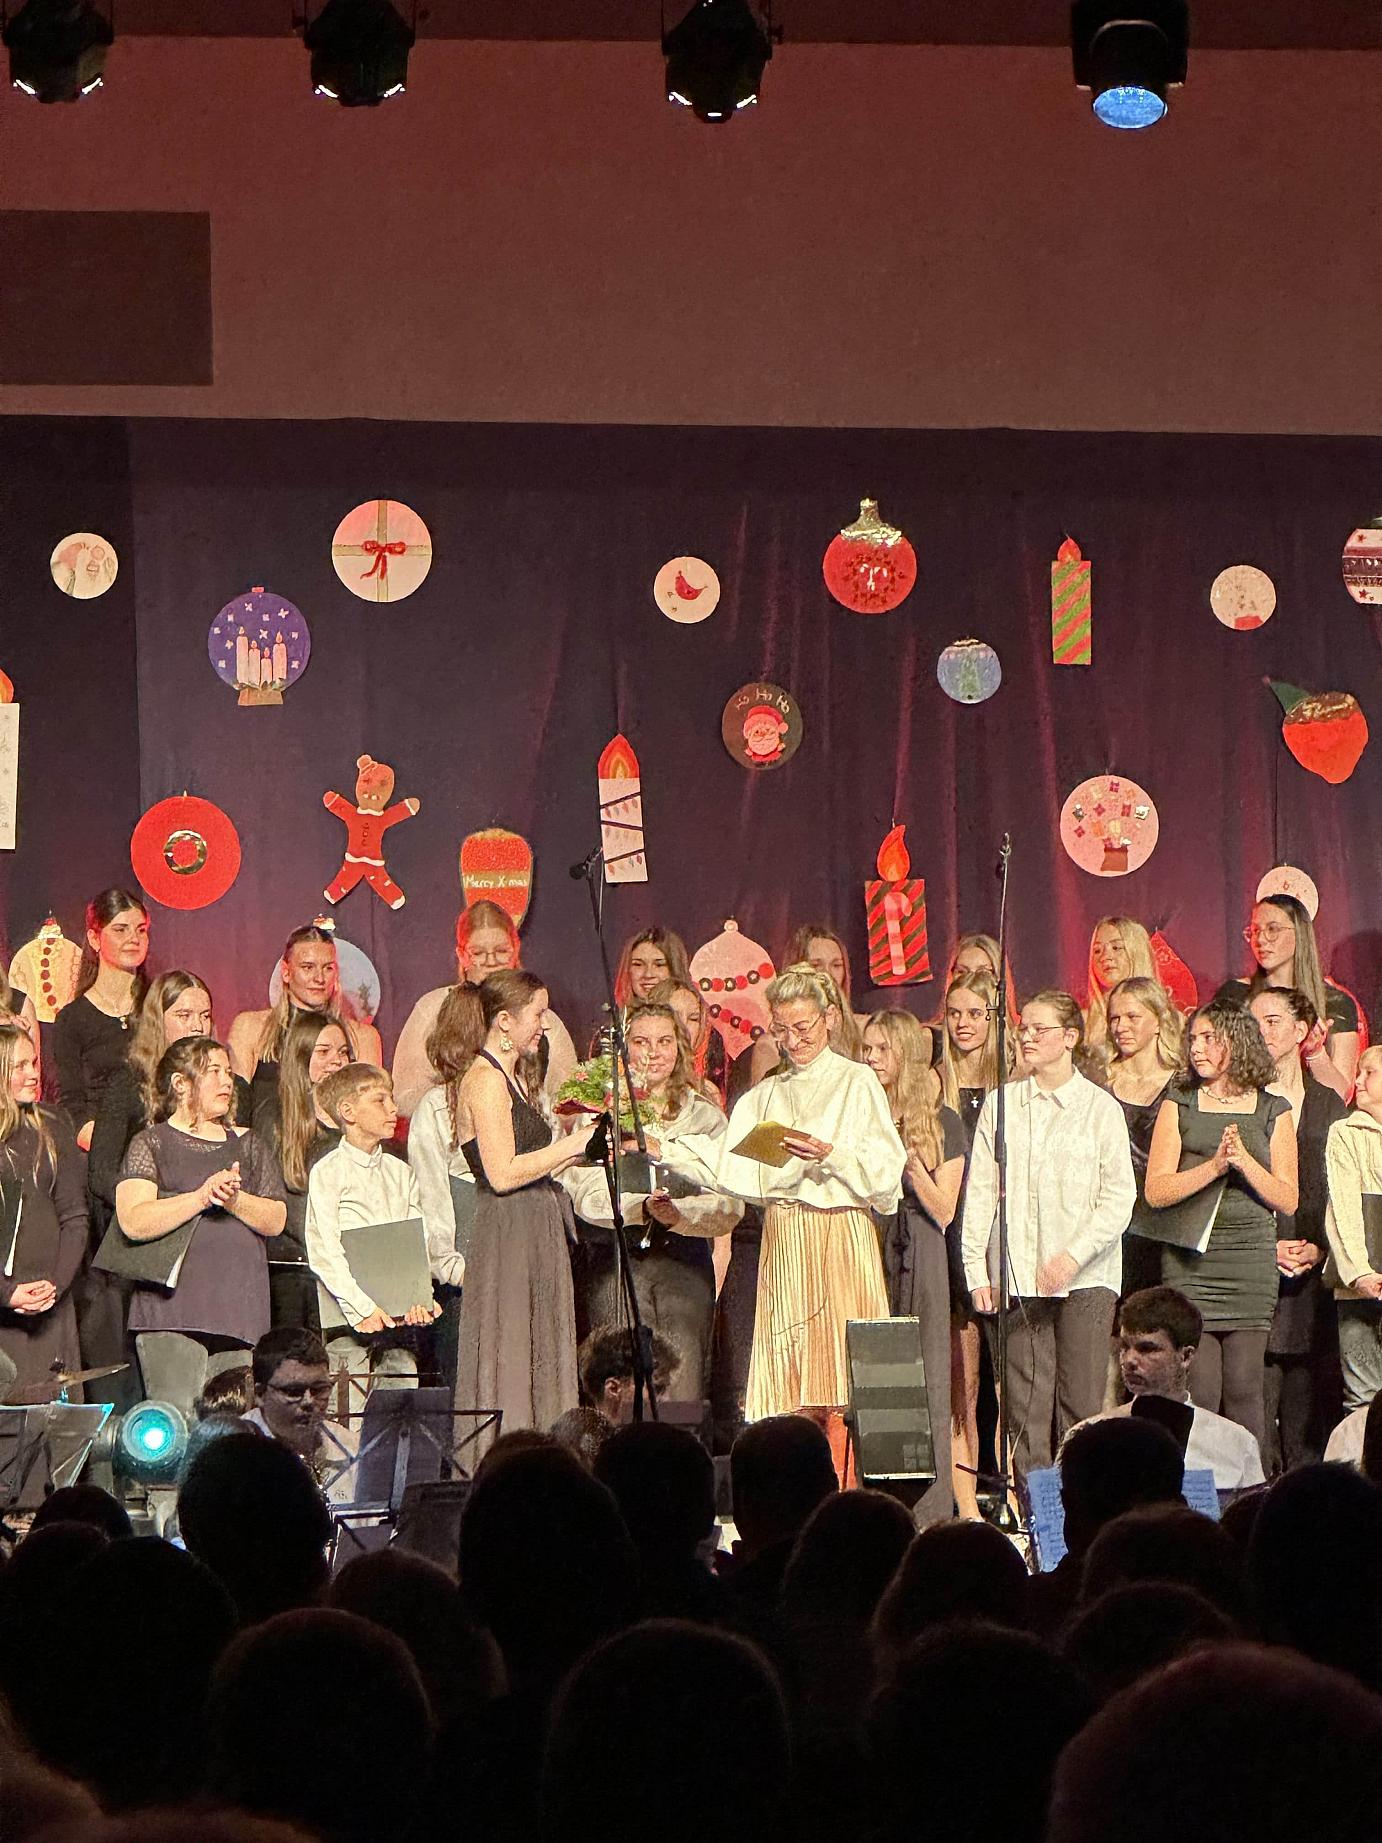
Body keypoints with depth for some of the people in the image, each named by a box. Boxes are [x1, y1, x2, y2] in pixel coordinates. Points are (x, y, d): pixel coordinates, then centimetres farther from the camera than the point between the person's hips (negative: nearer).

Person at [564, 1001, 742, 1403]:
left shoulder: (705, 1116, 13)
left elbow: (729, 1205, 2)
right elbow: (587, 1196, -7)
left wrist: (679, 1213, -17)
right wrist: (642, 1207, -23)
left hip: (685, 1264, 1)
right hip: (616, 1265, -1)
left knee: (683, 1396, -7)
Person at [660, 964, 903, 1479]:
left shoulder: (856, 1083, 1)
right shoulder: (766, 1095, 18)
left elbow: (885, 1169, -8)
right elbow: (727, 1162, 9)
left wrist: (829, 1154, -21)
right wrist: (662, 1149, -1)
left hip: (841, 1237, -5)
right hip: (783, 1241, 5)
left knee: (838, 1374, -10)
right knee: (790, 1384, 0)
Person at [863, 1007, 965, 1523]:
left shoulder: (940, 1123, 7)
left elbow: (943, 1211, 0)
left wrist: (909, 1159, -12)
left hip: (917, 1264, -2)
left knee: (922, 1389, -5)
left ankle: (926, 1516, -6)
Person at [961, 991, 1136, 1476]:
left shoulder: (1100, 1107, 3)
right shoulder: (1000, 1105, 10)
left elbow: (1119, 1197, -2)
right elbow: (980, 1190, 9)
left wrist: (1073, 1257, -13)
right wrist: (976, 1271, 1)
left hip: (1084, 1276, -2)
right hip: (1017, 1276, 2)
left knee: (1081, 1404, -5)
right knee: (1025, 1406, -1)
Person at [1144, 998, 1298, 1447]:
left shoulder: (1272, 1112, 8)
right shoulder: (1178, 1105, 7)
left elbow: (1288, 1201, 4)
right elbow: (1156, 1191, -2)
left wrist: (1245, 1162, -10)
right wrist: (1214, 1166, -13)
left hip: (1251, 1263, 0)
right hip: (1190, 1263, 0)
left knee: (1244, 1389, -1)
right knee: (1199, 1390, -5)